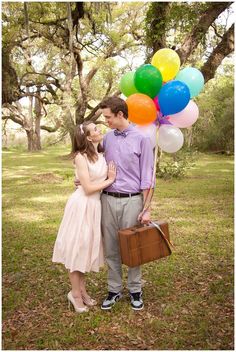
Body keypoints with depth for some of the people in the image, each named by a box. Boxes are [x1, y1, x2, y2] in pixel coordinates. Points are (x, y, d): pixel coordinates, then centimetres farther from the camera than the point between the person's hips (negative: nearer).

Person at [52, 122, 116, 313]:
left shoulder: (103, 155, 5)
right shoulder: (81, 157, -15)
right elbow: (88, 188, -17)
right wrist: (109, 180, -9)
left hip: (96, 205, 7)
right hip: (82, 205, -7)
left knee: (87, 247, 16)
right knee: (77, 247, 5)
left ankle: (83, 290, 31)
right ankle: (75, 293, 22)